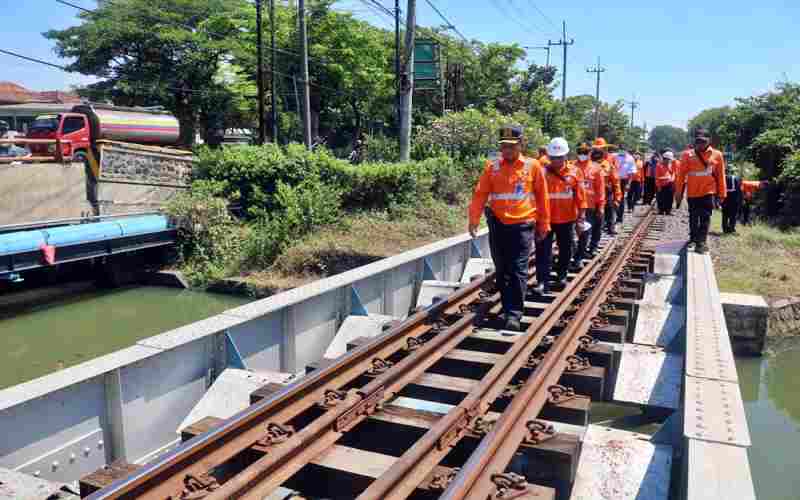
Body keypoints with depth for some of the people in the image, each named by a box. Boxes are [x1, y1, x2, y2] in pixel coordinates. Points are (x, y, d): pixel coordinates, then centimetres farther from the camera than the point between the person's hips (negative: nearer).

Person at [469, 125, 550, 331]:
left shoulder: (533, 166, 1)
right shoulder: (492, 167, 4)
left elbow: (542, 197, 6)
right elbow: (480, 194, -3)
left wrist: (543, 225, 7)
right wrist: (474, 219, -14)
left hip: (523, 225, -3)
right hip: (497, 225, 3)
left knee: (518, 271, -6)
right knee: (501, 271, 12)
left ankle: (514, 314, -3)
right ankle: (507, 308, 27)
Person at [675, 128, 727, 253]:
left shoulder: (716, 155, 0)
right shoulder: (688, 155, -1)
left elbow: (721, 176, 4)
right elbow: (681, 174, 2)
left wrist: (721, 194, 4)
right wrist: (678, 192, 1)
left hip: (708, 192, -1)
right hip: (692, 192, 1)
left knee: (705, 217, -3)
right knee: (693, 217, 12)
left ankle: (702, 242, -3)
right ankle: (693, 238, 27)